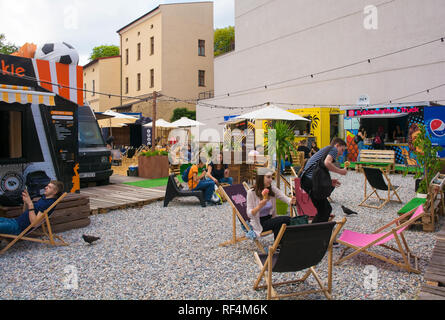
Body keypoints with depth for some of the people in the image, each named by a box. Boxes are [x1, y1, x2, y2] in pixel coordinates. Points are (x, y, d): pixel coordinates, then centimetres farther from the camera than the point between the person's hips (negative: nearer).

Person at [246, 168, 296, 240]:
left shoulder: (273, 189, 3)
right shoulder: (251, 193, -13)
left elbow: (284, 198, -9)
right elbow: (249, 214, -16)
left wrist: (291, 201, -32)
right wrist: (259, 206, -34)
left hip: (270, 218, 5)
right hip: (259, 223, -5)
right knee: (287, 219, -22)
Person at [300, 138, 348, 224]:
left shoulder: (325, 149, 31)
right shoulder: (333, 149, 3)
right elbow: (327, 163, -18)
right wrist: (340, 171, -3)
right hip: (311, 180, -10)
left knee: (325, 209, 17)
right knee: (325, 209, -4)